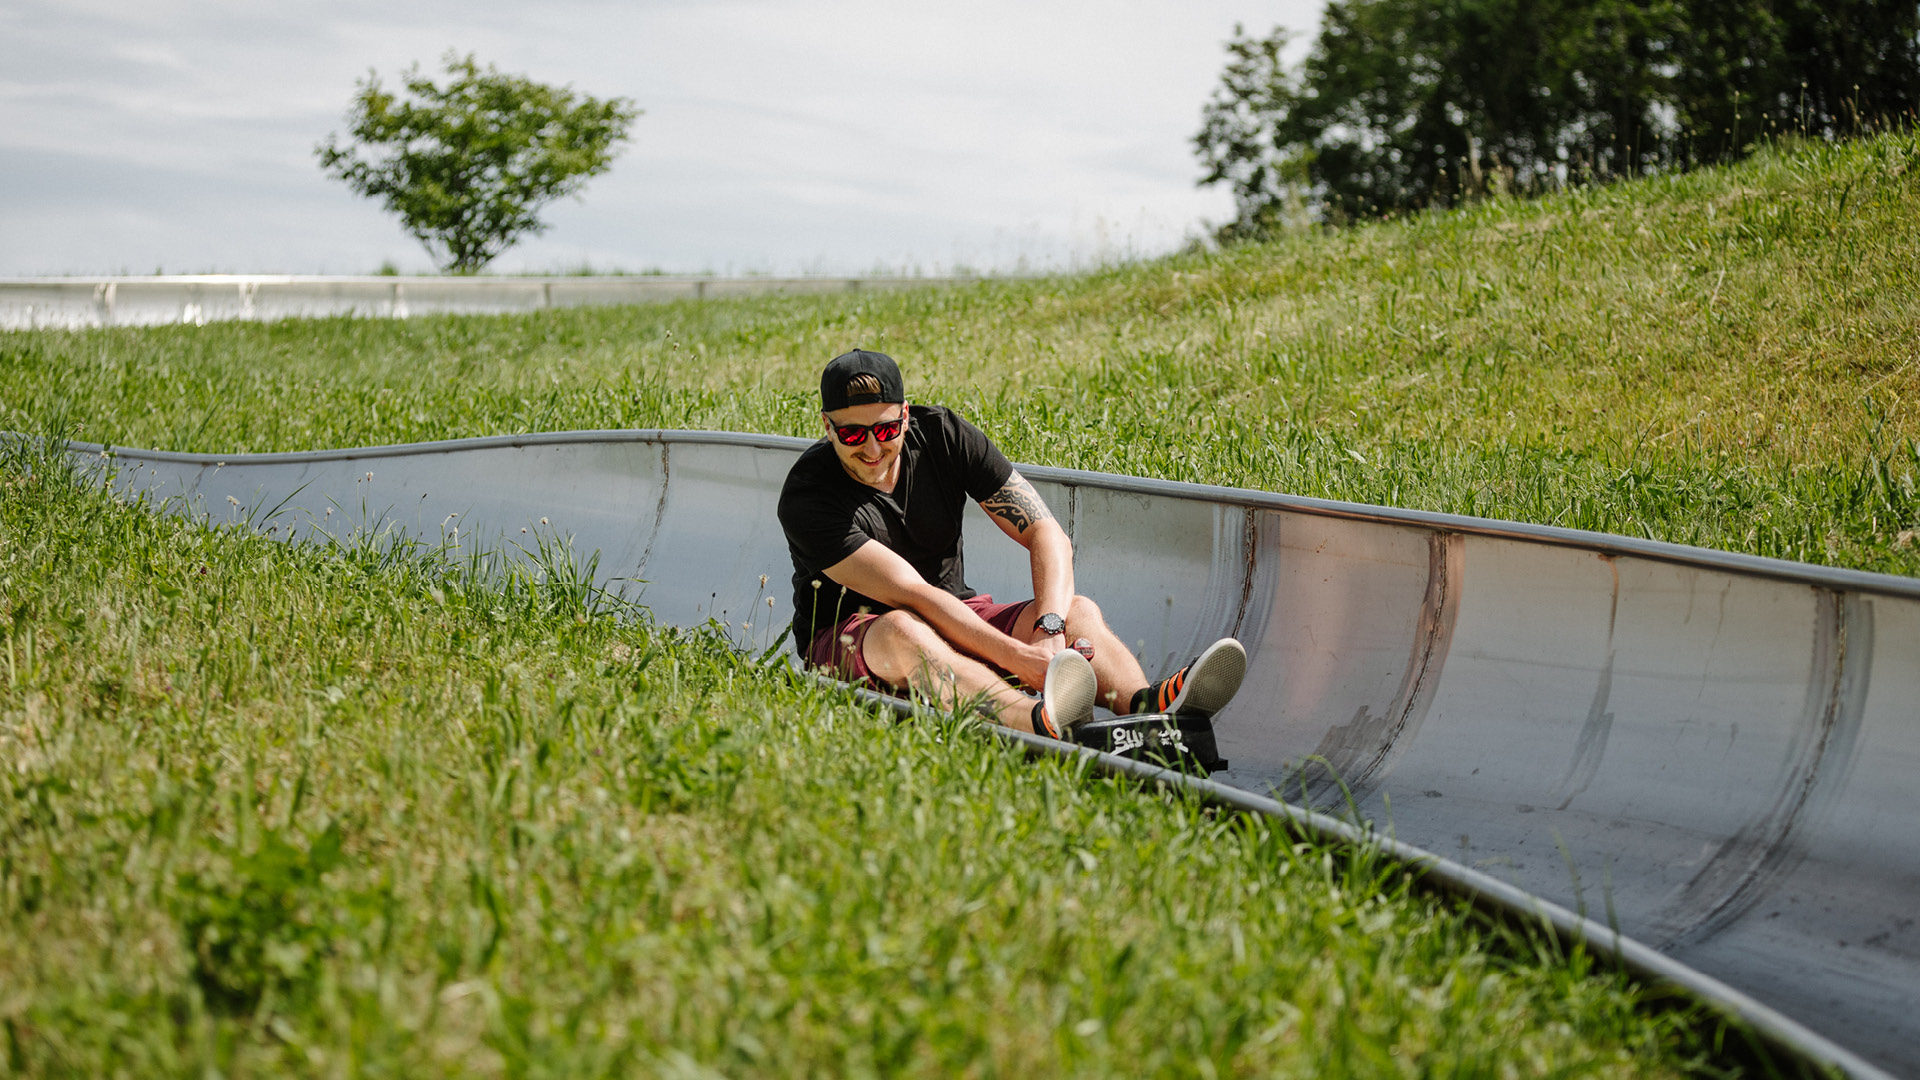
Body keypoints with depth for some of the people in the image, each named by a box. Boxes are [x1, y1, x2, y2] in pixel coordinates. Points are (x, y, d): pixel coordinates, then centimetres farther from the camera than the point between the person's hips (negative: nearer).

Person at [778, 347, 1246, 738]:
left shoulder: (943, 435, -7)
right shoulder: (807, 496, -21)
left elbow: (1047, 534, -12)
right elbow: (914, 596, -29)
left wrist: (1049, 628, -31)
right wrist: (1017, 656, -38)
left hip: (955, 620, 5)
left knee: (1079, 611, -21)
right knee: (901, 631, -40)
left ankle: (1147, 707, -57)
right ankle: (1041, 725, -69)